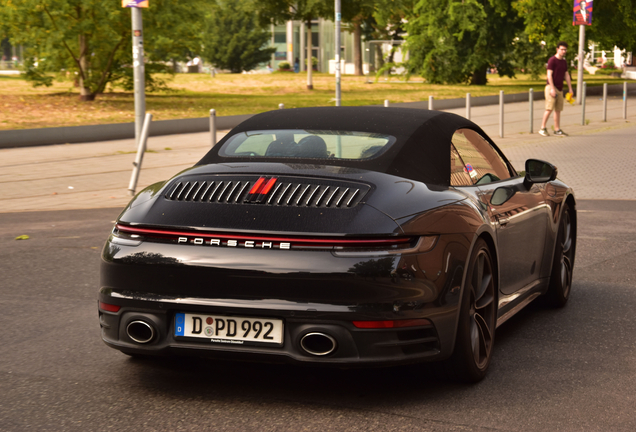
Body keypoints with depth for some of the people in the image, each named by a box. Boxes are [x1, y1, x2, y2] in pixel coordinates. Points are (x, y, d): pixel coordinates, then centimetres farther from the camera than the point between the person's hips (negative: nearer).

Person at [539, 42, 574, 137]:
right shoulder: (552, 60, -9)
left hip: (559, 88, 8)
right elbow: (549, 75, -15)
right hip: (551, 87, -8)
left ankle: (557, 130, 9)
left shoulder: (564, 62, 15)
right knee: (549, 109, -13)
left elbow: (567, 75, 19)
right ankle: (542, 128, -6)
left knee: (558, 110, 6)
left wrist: (570, 89, 16)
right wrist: (552, 88, -21)